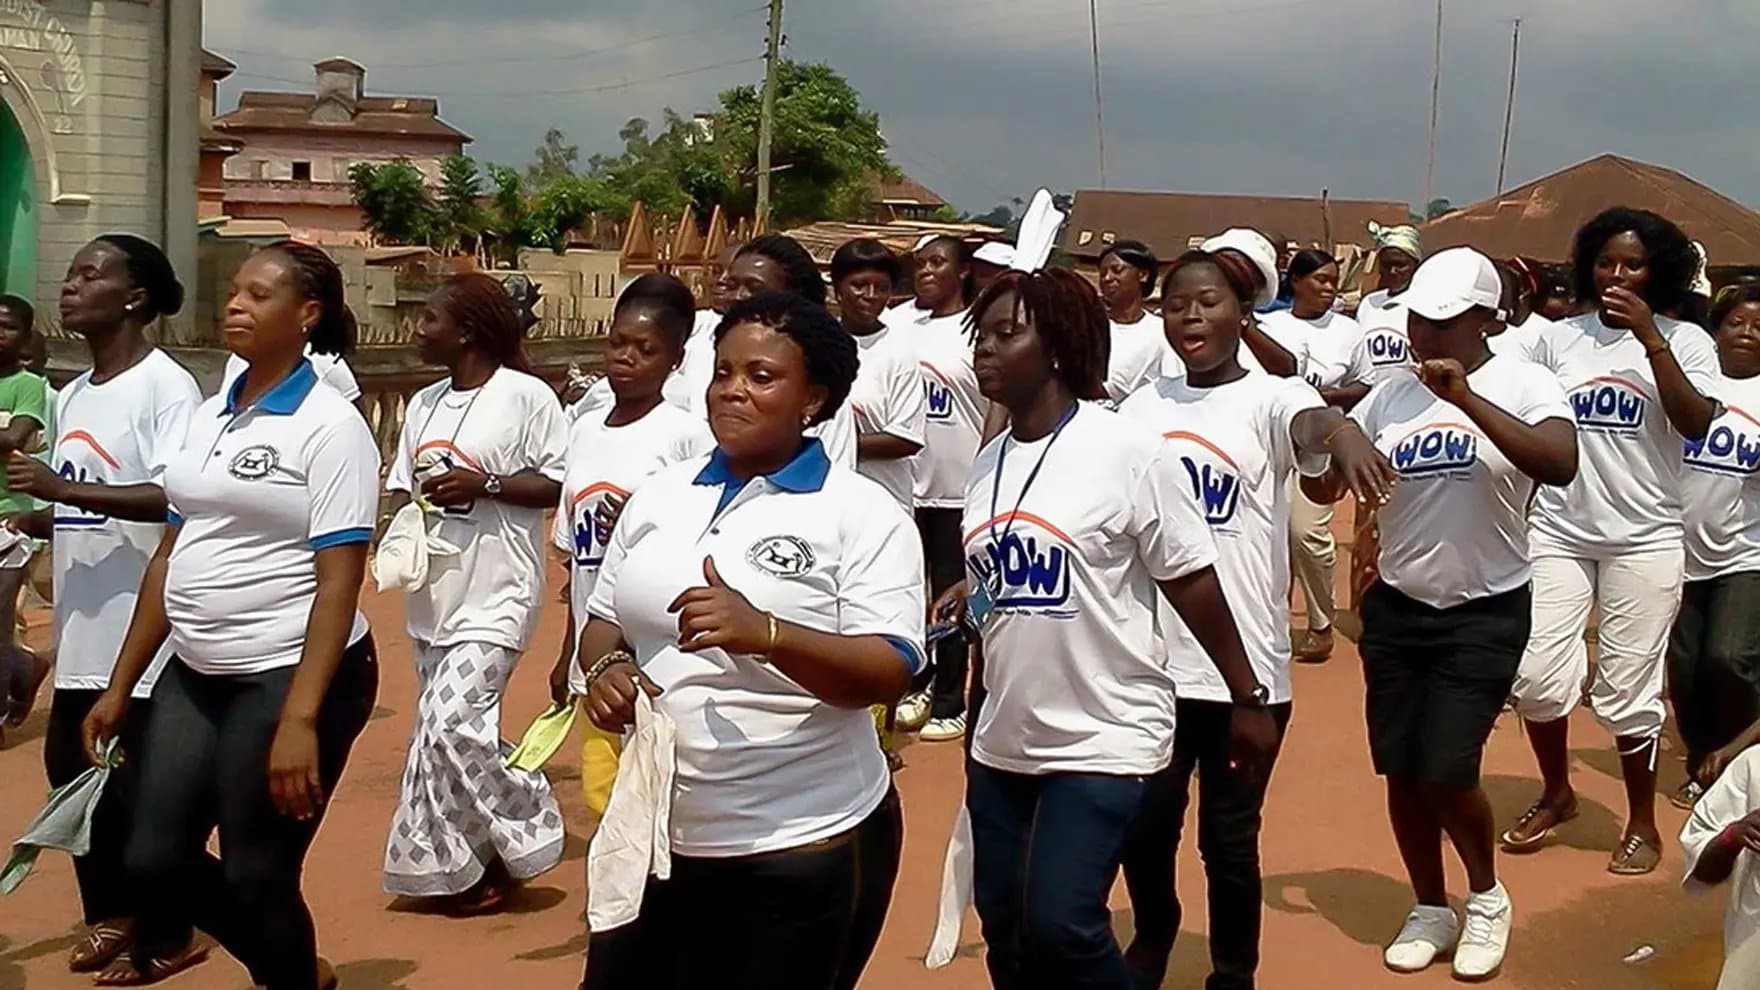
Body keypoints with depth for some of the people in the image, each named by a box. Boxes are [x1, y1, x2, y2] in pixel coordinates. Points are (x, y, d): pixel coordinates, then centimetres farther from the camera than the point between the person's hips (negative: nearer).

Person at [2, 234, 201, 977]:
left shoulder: (165, 386, -12)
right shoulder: (72, 397, 15)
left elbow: (180, 497, -24)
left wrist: (63, 487, -26)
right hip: (84, 628, 8)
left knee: (142, 783, -2)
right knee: (71, 767, 11)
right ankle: (111, 912, 26)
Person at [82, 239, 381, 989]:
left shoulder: (329, 426, -11)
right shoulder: (208, 417, 10)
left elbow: (338, 584, -16)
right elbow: (171, 556, 15)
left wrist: (300, 717, -24)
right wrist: (120, 686, 14)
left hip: (290, 676, -7)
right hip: (194, 675, 7)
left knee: (257, 876, 0)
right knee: (154, 858, 7)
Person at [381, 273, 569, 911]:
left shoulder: (525, 395, -9)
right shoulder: (423, 404, 13)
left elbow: (559, 483, -9)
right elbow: (401, 486, 18)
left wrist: (484, 483, -19)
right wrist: (407, 508, -4)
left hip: (495, 593, -8)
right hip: (433, 590, 8)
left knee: (453, 723, -16)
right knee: (443, 729, 10)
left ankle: (524, 839, 4)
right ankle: (461, 866, 22)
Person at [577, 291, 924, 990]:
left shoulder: (861, 512, -8)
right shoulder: (659, 496, 8)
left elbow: (891, 672, -16)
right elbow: (604, 619, 15)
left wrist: (764, 633, -31)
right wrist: (605, 667, -9)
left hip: (804, 849, -5)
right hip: (655, 838, 5)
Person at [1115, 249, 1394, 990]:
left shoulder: (1270, 398, -7)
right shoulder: (1143, 405, 7)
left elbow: (1310, 421, -30)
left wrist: (1342, 429, -55)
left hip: (1244, 665, -4)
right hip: (1151, 659, 4)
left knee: (1230, 839, 8)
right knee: (1143, 825, 15)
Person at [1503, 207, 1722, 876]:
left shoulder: (1685, 341, -1)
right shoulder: (1557, 339, 4)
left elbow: (1697, 425, -16)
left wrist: (1649, 338, -20)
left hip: (1644, 539, -2)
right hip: (1558, 532, 2)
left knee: (1627, 688, 1)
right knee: (1538, 676, -2)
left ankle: (1643, 822, 21)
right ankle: (1555, 794, 25)